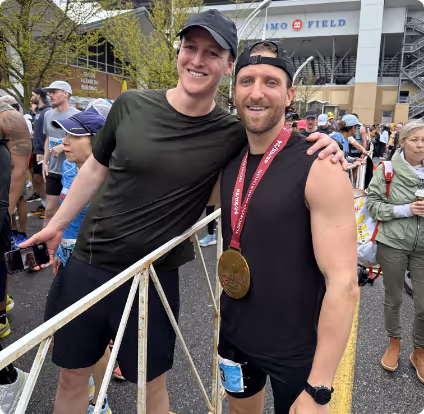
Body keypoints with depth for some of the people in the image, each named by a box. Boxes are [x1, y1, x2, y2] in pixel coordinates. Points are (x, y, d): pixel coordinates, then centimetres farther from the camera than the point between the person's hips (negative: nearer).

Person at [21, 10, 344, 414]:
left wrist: (322, 148, -17)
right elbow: (96, 168, 7)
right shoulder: (131, 105, -6)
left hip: (154, 277, -2)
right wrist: (56, 224, 13)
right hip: (87, 264, 3)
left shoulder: (233, 134, -9)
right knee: (71, 375, 19)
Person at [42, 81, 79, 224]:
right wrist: (45, 162, 11)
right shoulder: (48, 114, 11)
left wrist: (63, 146, -20)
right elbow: (48, 139, 19)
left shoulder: (77, 115, -8)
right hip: (53, 170, 5)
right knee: (50, 210, 8)